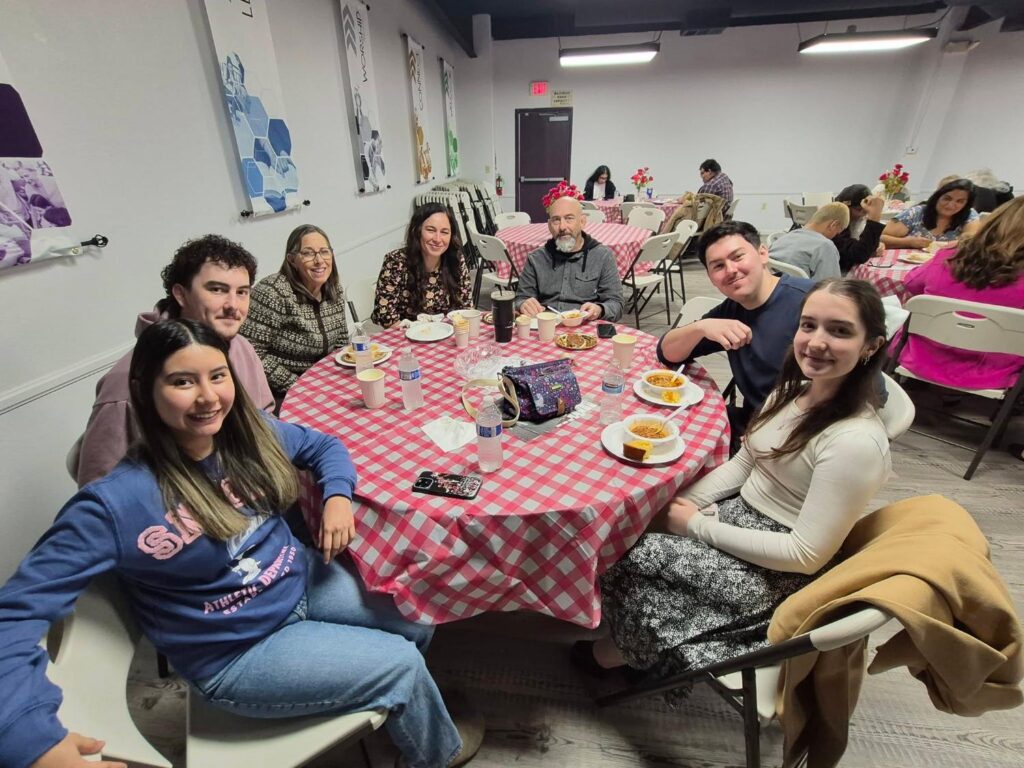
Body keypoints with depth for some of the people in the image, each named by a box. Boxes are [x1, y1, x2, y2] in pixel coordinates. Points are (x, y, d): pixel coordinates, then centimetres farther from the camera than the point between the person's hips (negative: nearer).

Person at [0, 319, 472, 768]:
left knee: (417, 623, 9)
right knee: (403, 665, -9)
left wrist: (338, 497, -13)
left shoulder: (250, 432, -11)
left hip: (305, 580, 6)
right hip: (237, 653, -5)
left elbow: (324, 447, 6)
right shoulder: (115, 502, -27)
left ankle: (402, 717, 44)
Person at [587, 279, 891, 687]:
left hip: (776, 574, -7)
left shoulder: (856, 441, -27)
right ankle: (639, 640, 18)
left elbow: (805, 555, -24)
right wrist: (684, 502, -8)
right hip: (739, 514, 7)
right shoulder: (794, 390, -2)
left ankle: (634, 649, 20)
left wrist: (698, 526, -19)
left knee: (630, 555, -13)